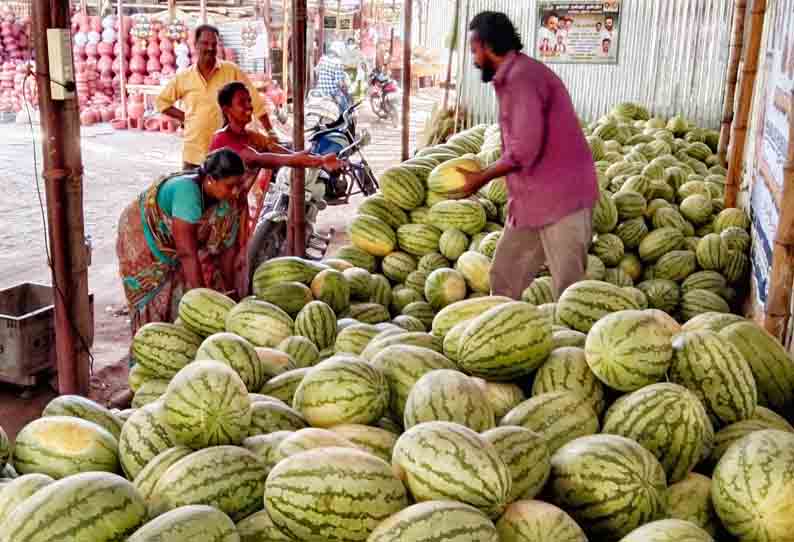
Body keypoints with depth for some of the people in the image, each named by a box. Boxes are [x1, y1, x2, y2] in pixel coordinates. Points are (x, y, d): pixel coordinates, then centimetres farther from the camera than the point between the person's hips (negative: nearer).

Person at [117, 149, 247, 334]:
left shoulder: (224, 200, -17)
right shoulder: (187, 191, -38)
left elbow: (227, 247, -10)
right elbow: (187, 252, -39)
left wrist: (230, 291, -11)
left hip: (169, 241, 6)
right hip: (142, 236, -6)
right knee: (159, 298, -7)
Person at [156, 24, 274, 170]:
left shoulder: (232, 71, -3)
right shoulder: (183, 77, 5)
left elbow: (256, 103, -2)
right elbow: (162, 101, 18)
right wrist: (184, 117, 4)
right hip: (193, 154, 3)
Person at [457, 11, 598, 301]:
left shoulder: (521, 77, -16)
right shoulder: (516, 76, 15)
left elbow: (524, 149, -23)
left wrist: (482, 178, -10)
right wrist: (486, 173, 10)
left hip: (561, 199, -10)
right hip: (534, 199, 10)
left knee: (568, 290, -3)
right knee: (504, 276, 13)